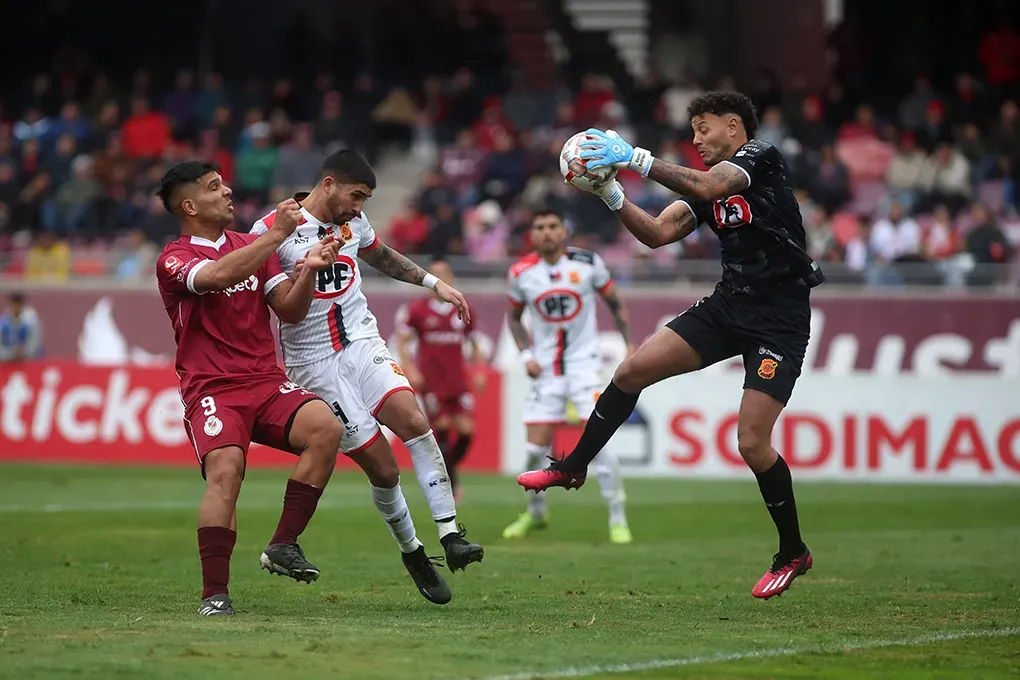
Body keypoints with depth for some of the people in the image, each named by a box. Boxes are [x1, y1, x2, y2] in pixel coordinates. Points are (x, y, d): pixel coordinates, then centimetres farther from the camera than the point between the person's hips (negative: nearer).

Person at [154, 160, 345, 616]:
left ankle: (283, 545, -14)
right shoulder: (174, 259, -2)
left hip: (266, 382, 5)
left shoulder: (251, 245, 18)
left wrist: (308, 271, -6)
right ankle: (214, 594, -22)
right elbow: (217, 275, -25)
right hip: (211, 390, -5)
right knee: (225, 472, -29)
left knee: (326, 428, -23)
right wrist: (277, 234, -23)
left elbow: (290, 310, 13)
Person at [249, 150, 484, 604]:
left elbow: (380, 256, 30)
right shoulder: (272, 231, -10)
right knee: (381, 467, -9)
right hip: (315, 362, -5)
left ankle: (450, 534, -23)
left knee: (414, 421, -22)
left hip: (362, 344, 5)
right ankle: (411, 553, 12)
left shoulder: (353, 222, 9)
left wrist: (434, 283, 27)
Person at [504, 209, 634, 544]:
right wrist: (526, 354, -1)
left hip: (584, 363, -2)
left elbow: (615, 303, 6)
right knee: (537, 447, -1)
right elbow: (514, 317, 13)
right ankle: (535, 512, 25)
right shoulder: (521, 273, -3)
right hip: (546, 369, 2)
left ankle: (618, 518, -5)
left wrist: (629, 344, -1)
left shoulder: (588, 263, -7)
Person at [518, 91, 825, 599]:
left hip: (779, 319, -7)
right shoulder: (710, 182, 13)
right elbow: (658, 232, 3)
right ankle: (573, 468, 14)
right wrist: (611, 195, -10)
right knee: (632, 371, -3)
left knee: (751, 443, -13)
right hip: (728, 305, 8)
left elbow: (706, 188, -28)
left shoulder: (760, 156, -9)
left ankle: (792, 552, 6)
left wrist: (636, 158, -30)